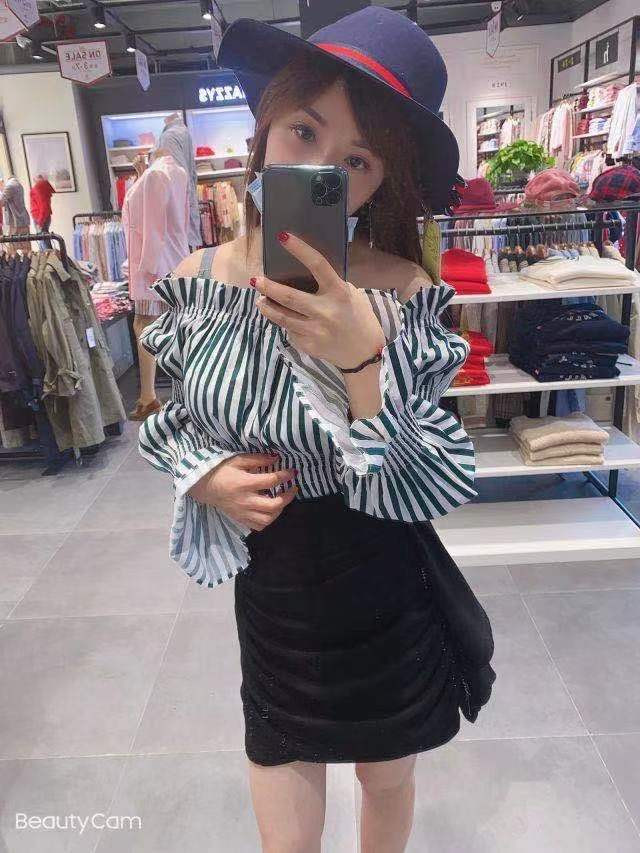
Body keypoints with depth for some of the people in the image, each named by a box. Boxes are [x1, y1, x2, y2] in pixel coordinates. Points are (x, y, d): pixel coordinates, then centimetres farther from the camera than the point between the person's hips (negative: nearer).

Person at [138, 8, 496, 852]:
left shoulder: (403, 294, -19)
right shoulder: (198, 280, -10)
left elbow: (426, 485, -21)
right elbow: (176, 425, 4)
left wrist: (364, 355, -35)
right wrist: (205, 477, -17)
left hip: (384, 584, 0)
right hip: (267, 573, 1)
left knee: (388, 775, 26)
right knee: (283, 751, 22)